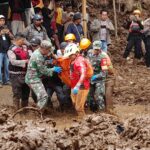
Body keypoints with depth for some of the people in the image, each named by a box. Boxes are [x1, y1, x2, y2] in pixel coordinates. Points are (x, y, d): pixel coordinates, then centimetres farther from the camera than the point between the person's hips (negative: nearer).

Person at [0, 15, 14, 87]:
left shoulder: (6, 28, 14)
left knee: (7, 66, 5)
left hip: (7, 51, 4)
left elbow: (12, 38, 8)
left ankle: (6, 80, 14)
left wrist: (9, 33, -13)